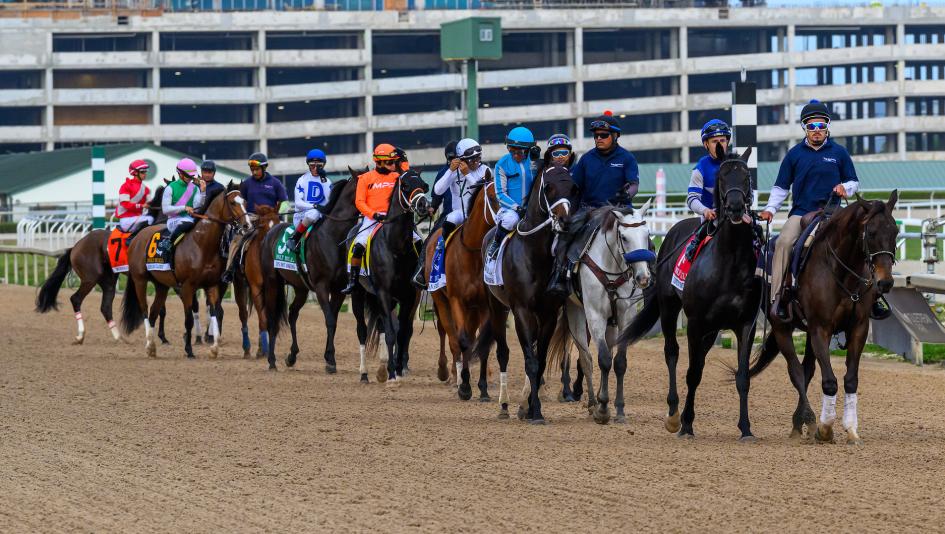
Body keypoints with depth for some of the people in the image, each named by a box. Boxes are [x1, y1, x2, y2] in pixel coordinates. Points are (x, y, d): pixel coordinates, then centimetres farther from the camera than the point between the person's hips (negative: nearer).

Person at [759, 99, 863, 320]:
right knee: (784, 242, -27)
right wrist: (770, 209, 1)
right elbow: (781, 187, 15)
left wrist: (845, 188, -6)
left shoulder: (839, 153, 9)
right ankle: (778, 296, -30)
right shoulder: (795, 154, 10)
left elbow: (854, 183, 17)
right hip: (800, 212, 0)